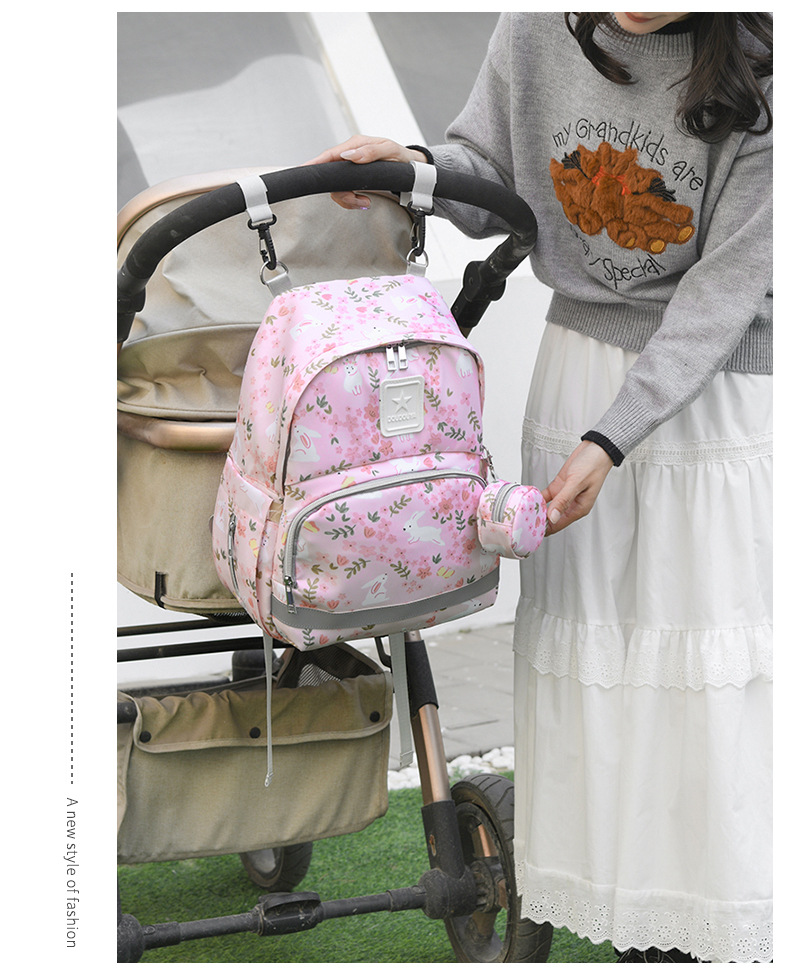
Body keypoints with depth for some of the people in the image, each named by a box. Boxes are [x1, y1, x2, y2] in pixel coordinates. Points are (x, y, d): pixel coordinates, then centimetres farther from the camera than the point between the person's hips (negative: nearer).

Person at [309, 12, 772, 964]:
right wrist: (415, 164, -15)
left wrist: (609, 443, -23)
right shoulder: (538, 28, -7)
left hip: (716, 377, -3)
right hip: (581, 358, 3)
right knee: (588, 638, 3)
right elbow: (490, 180, 8)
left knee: (714, 658, -3)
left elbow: (725, 287, -18)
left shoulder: (752, 71, -18)